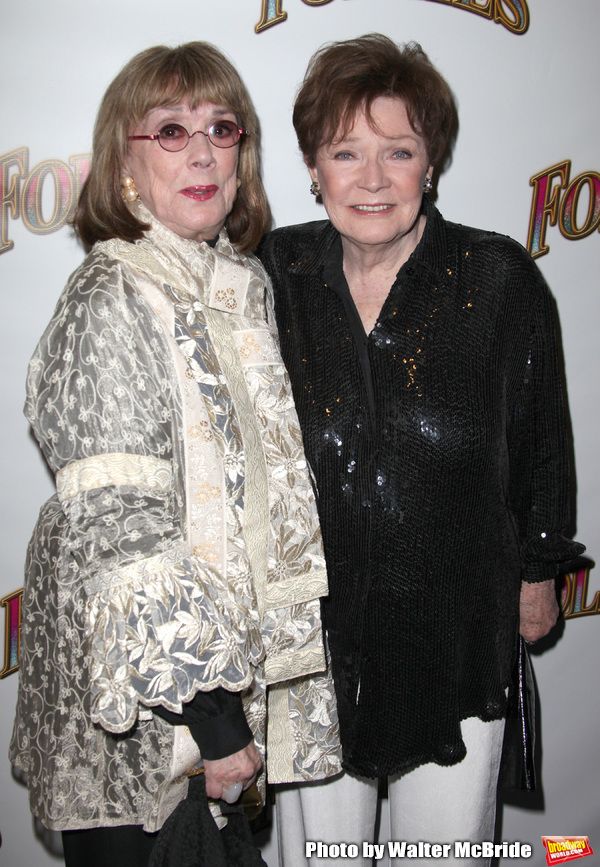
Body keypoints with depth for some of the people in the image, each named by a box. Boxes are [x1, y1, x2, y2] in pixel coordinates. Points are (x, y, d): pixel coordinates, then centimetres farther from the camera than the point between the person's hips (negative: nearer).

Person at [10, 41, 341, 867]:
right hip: (131, 678, -7)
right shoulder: (111, 301, -17)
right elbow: (118, 528, -22)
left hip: (240, 644, 7)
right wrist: (207, 710, -21)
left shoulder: (247, 283, 6)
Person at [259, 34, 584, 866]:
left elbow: (539, 438, 1)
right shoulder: (275, 275, -6)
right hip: (310, 630, 2)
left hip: (457, 631, -1)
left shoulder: (501, 280, -11)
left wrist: (538, 567, 9)